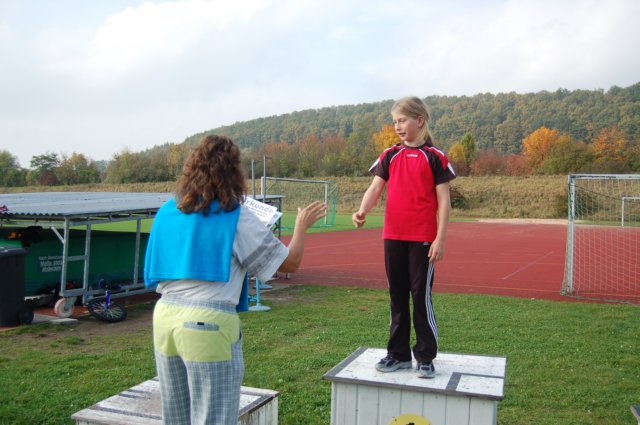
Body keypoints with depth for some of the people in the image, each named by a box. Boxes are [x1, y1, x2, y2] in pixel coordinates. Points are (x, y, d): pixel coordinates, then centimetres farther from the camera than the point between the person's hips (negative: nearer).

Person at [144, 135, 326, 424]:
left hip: (164, 317, 6)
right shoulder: (236, 216, -8)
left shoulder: (167, 211, 8)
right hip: (209, 324, -6)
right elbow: (290, 262, -4)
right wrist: (302, 225, 14)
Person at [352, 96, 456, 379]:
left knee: (421, 296, 1)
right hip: (393, 237, 4)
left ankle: (425, 357, 15)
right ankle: (398, 354, 23)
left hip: (423, 239, -4)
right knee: (397, 296, 11)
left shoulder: (434, 156, -2)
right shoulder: (390, 155, 9)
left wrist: (440, 239, -10)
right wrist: (362, 212, -19)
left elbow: (443, 201, -4)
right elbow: (375, 188, 0)